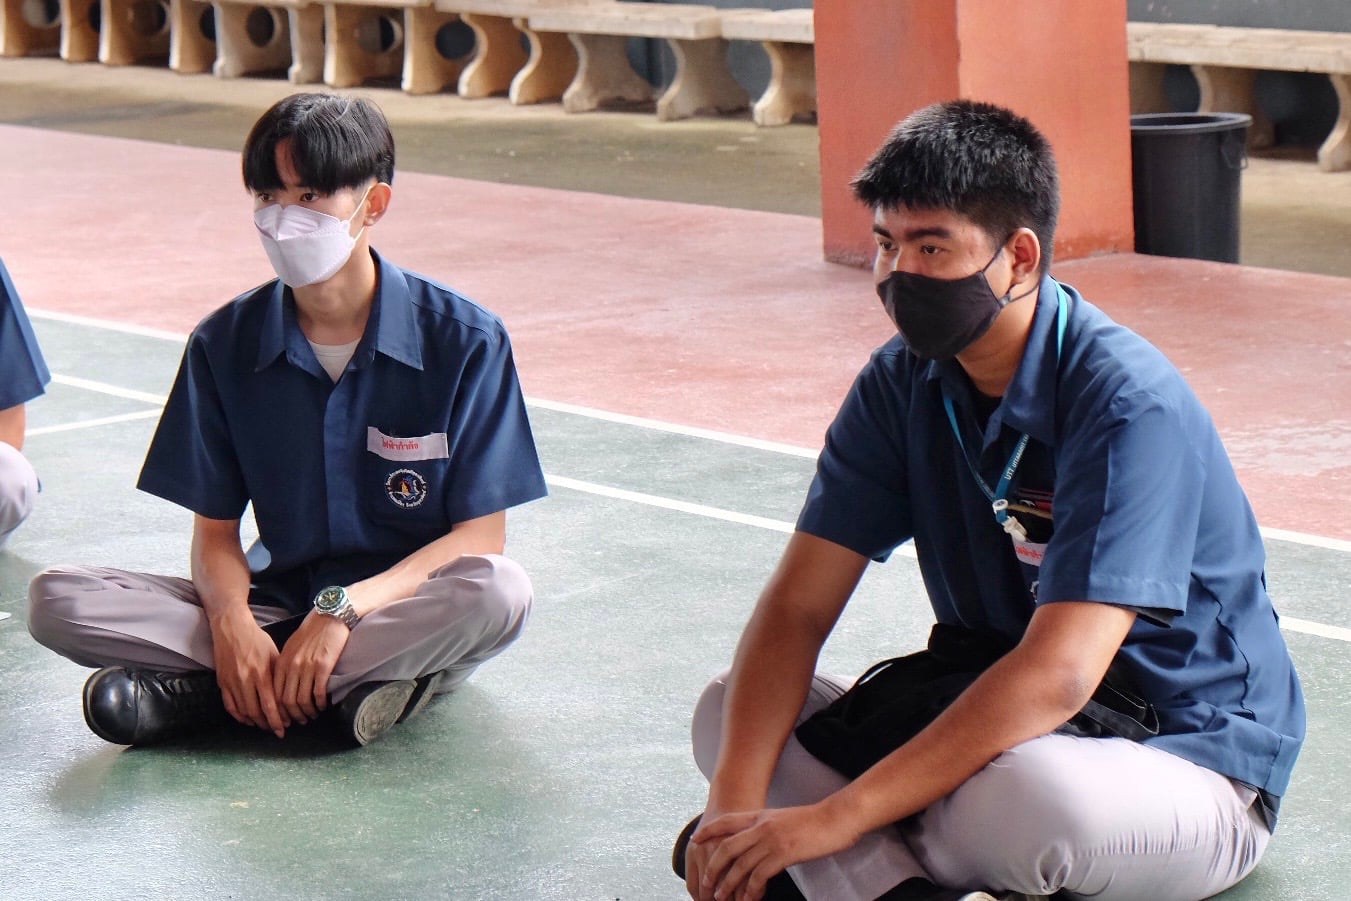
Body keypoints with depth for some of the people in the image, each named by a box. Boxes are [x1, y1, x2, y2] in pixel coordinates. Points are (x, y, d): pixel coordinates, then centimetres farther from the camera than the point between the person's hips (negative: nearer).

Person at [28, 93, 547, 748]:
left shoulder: (464, 341, -6)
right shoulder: (224, 345, 3)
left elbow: (480, 537, -9)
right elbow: (215, 529, 3)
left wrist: (342, 609, -24)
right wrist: (231, 617, -21)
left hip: (410, 610, -2)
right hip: (278, 606, 2)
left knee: (499, 593, -38)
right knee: (57, 600, -18)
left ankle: (192, 689, -27)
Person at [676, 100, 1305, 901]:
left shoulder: (1129, 406, -23)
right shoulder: (904, 383, -1)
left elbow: (1055, 677, -31)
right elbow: (798, 606, -6)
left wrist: (832, 819, -34)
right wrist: (733, 804, -24)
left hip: (1190, 765, -7)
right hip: (998, 724, 7)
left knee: (1027, 791, -40)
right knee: (732, 711, -7)